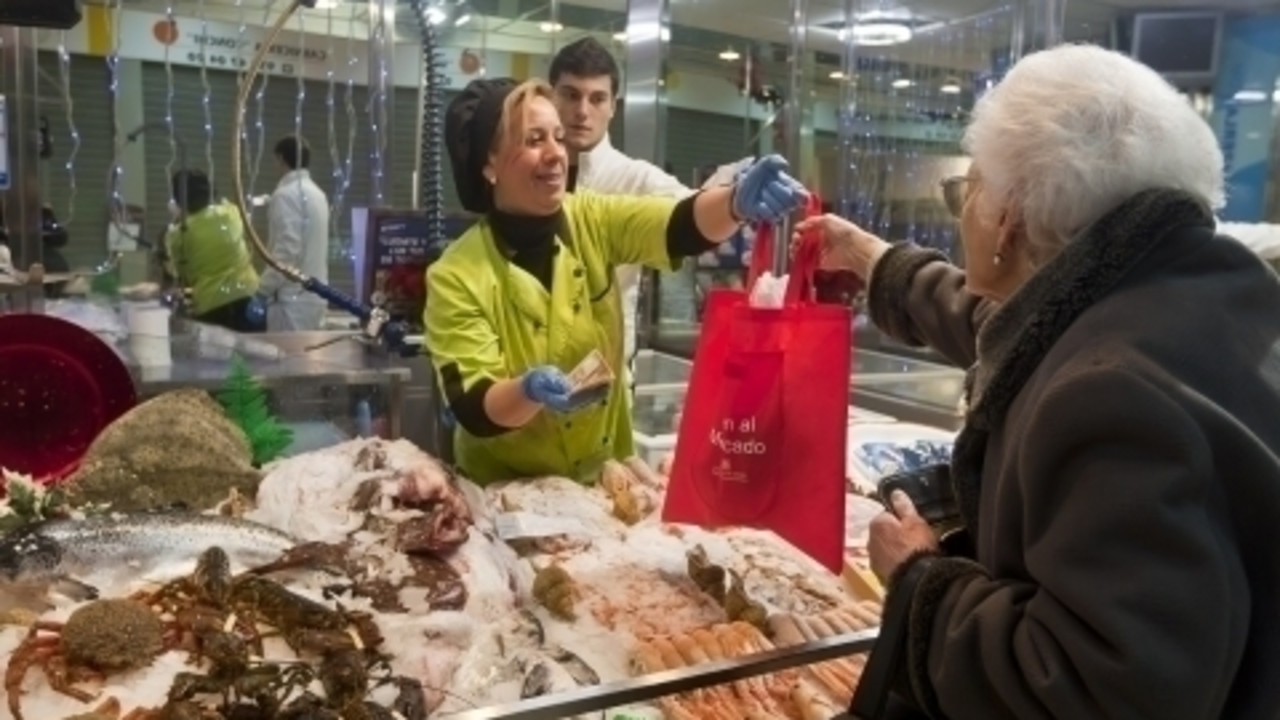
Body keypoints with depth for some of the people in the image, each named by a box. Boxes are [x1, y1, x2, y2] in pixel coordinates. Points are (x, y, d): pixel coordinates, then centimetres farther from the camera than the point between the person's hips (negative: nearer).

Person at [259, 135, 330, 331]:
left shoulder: (285, 194, -12)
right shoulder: (317, 193, 13)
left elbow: (287, 250, -20)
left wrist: (263, 289, -12)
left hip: (292, 296, -8)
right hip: (314, 294, 8)